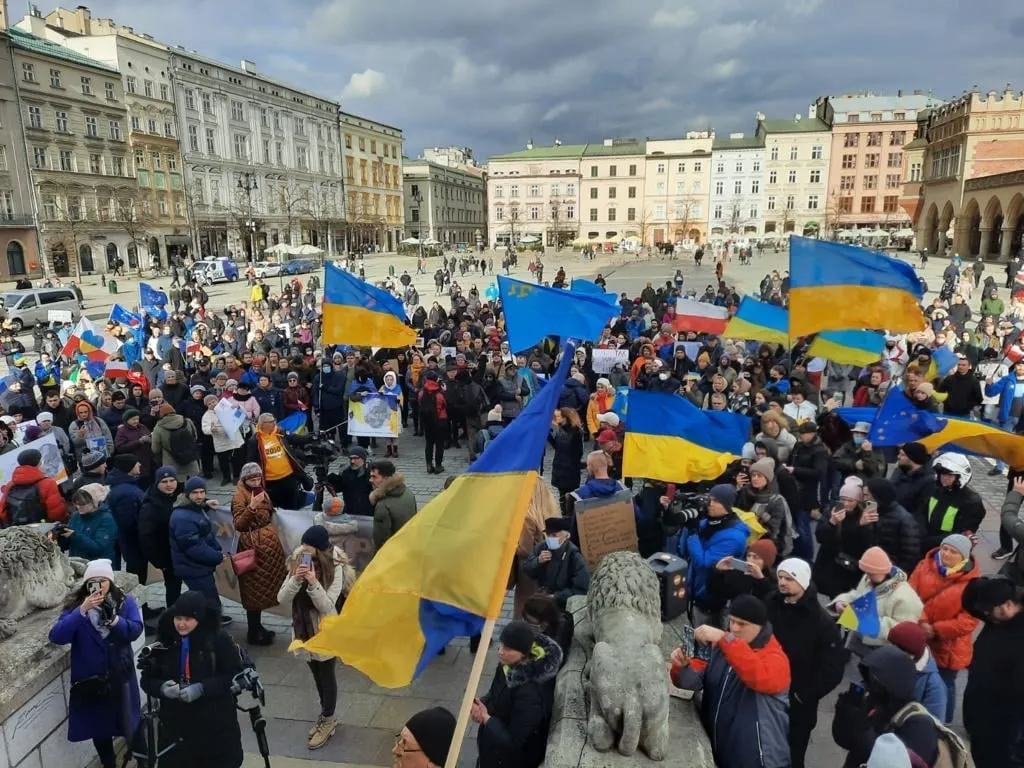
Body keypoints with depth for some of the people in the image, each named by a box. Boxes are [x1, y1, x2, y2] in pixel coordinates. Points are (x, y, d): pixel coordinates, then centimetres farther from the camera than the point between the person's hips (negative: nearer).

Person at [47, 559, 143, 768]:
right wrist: (82, 611, -30)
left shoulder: (126, 602, -7)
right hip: (89, 679, 1)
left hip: (120, 676, -1)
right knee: (98, 727, 18)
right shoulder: (75, 605, -7)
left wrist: (113, 619, -32)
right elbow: (56, 637, -19)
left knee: (130, 723, 8)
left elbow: (136, 630, -17)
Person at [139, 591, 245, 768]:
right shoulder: (164, 642, -1)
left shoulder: (220, 640, -12)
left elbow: (235, 676, -11)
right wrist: (162, 687, -15)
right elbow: (147, 679, 7)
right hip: (175, 725, 3)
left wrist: (202, 688, -23)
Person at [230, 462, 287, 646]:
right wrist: (251, 507, -33)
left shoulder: (260, 492, 11)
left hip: (268, 545, 8)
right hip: (253, 548, -8)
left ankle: (258, 627, 26)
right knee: (255, 591, -1)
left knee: (263, 589, 14)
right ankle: (253, 633, 8)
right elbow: (238, 525, -23)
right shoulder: (239, 497, -12)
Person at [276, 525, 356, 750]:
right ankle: (325, 716, 40)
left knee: (326, 676, 11)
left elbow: (328, 607, -24)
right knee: (317, 675, 21)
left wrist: (313, 583, -37)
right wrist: (296, 579, -27)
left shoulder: (335, 568, -21)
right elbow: (281, 599, -10)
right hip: (304, 629, 5)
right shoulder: (298, 562, -7)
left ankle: (328, 721, 31)